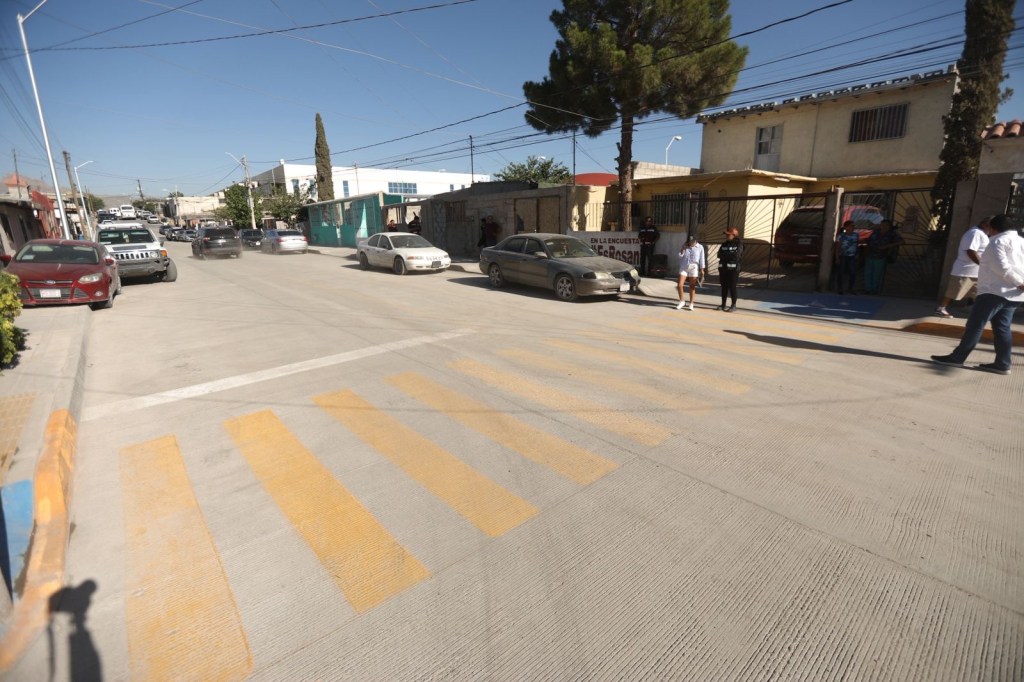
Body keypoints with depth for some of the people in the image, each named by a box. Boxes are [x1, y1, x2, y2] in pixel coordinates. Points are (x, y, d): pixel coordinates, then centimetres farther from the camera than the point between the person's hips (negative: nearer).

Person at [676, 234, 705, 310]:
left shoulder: (700, 247, 0)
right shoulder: (684, 247, 7)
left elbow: (702, 259, 1)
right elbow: (680, 256, 2)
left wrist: (702, 270, -3)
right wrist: (683, 248, -9)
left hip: (693, 268, -2)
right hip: (683, 268, 2)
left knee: (692, 287, 2)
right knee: (679, 285, -6)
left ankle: (691, 304, 11)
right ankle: (681, 302, 9)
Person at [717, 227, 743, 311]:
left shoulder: (738, 244, -3)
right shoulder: (724, 244, 13)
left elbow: (736, 255, -17)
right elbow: (719, 255, 0)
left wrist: (725, 255, -9)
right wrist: (730, 255, -11)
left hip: (733, 268, -5)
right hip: (723, 268, 5)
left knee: (732, 287, -2)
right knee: (724, 287, 8)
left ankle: (733, 306, 5)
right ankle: (723, 305, 14)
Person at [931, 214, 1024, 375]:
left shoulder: (998, 241, -6)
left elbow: (1001, 267, -19)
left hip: (994, 291, -8)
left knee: (974, 325, -5)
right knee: (1003, 329, 8)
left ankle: (957, 357, -3)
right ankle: (1002, 364, 7)